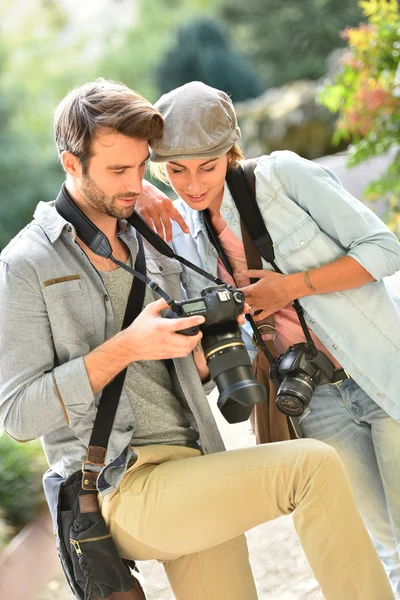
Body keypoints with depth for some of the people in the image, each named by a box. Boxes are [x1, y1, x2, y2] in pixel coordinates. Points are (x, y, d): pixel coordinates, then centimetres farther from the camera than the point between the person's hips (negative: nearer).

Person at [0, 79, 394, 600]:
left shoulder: (151, 249, 17)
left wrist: (203, 358, -2)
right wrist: (123, 348, -18)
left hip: (198, 486, 7)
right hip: (125, 493, -7)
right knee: (314, 466, -20)